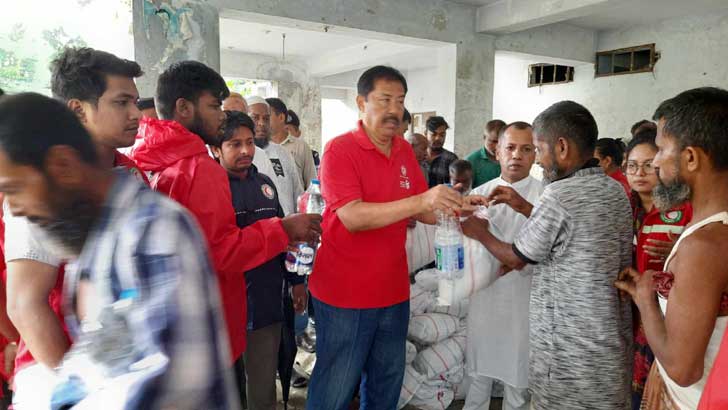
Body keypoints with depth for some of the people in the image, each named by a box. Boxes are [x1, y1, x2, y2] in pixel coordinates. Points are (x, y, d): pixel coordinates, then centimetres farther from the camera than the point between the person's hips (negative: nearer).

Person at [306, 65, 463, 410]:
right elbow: (352, 217, -25)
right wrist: (420, 201, -33)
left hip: (393, 292, 6)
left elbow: (425, 213, 8)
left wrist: (448, 206, -13)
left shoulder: (405, 151, 6)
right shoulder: (339, 149, -13)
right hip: (345, 295, -6)